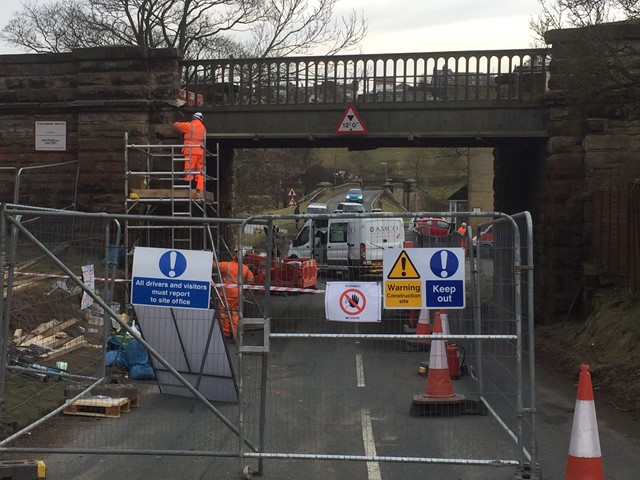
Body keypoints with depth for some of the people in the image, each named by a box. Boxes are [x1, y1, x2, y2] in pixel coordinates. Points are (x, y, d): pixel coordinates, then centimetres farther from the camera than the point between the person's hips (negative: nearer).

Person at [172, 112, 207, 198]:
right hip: (201, 152, 5)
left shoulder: (189, 125, -1)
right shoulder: (203, 128, 17)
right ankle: (200, 191, 2)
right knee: (200, 173, 8)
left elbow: (176, 125, 4)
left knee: (189, 172, -8)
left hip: (191, 152, -5)